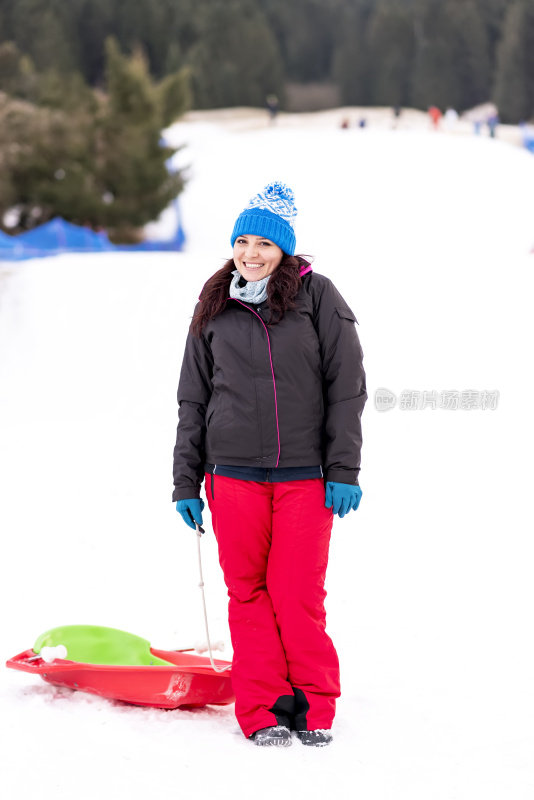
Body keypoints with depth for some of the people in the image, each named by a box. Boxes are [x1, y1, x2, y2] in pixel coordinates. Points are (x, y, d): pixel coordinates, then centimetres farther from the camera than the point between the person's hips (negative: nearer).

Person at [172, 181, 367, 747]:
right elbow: (194, 399, 15)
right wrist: (185, 483, 12)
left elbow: (346, 387, 2)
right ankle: (264, 711, 8)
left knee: (298, 594, -5)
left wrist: (344, 470, -4)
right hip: (233, 472, 2)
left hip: (305, 474, -2)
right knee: (249, 593, 2)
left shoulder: (316, 296, 3)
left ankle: (314, 707, 9)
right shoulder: (214, 308, 11)